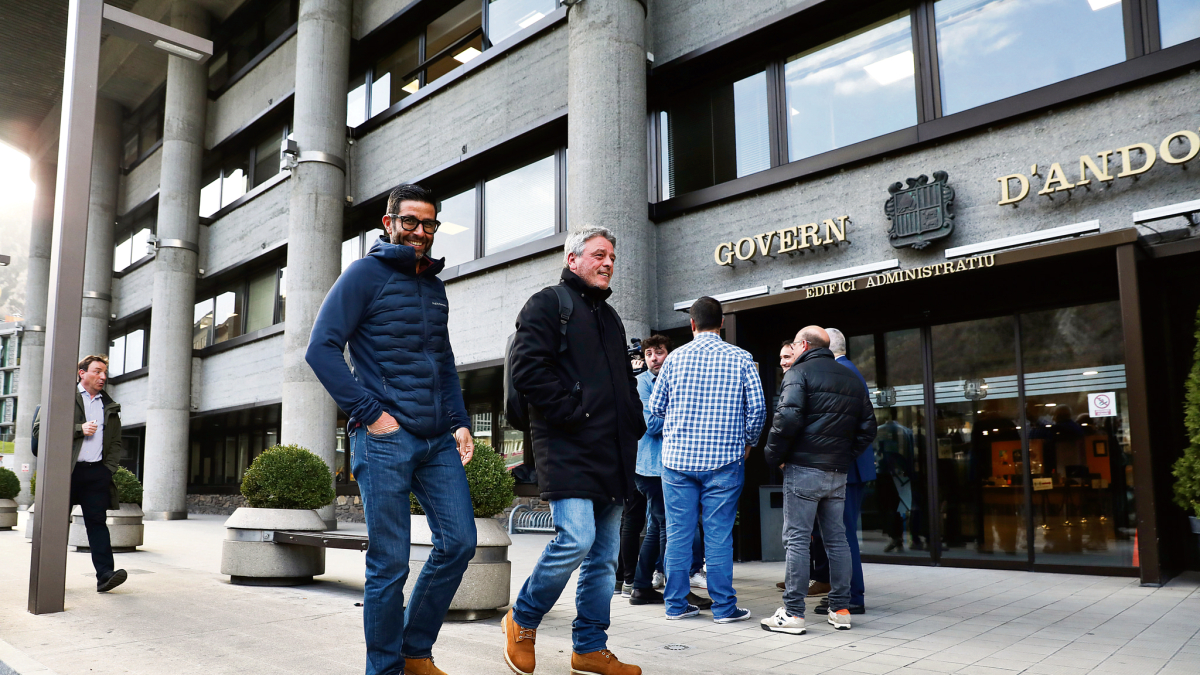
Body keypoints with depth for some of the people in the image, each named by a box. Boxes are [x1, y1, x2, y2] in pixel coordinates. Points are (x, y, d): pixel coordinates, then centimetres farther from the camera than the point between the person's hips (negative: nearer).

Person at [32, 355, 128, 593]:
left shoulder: (110, 406, 19)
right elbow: (40, 429, -4)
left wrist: (110, 468, 6)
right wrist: (79, 429, -11)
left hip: (97, 471, 3)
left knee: (97, 521, -4)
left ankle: (105, 574, -12)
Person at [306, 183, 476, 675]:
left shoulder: (435, 287, 19)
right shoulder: (365, 275, -1)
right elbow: (321, 348, -10)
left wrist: (460, 422, 12)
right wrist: (369, 412, -14)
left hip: (438, 440, 6)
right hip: (385, 438, -6)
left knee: (459, 542, 2)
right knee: (390, 563, -1)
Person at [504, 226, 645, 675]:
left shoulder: (609, 316, 24)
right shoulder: (548, 304, -1)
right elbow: (527, 368, -14)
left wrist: (633, 425, 16)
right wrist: (573, 410, -17)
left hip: (611, 455, 8)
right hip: (568, 449, -8)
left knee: (604, 555, 9)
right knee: (576, 538, -18)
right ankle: (522, 621, 6)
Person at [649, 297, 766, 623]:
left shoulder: (675, 358, 3)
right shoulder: (741, 358, -1)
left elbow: (656, 405, 8)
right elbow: (757, 406, -2)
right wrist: (749, 441, 14)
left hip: (678, 457, 2)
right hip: (724, 459, -1)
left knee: (678, 532, 7)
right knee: (719, 534, 3)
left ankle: (676, 604, 15)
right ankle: (724, 606, 9)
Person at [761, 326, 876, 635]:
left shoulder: (799, 373, -4)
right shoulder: (851, 378, 17)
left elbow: (787, 418, -17)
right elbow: (868, 426, 15)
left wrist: (773, 455, -6)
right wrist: (846, 456, 14)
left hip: (803, 469, -6)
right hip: (838, 473, 6)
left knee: (797, 539, -3)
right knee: (837, 538, 12)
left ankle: (792, 613, -2)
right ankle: (841, 610, 16)